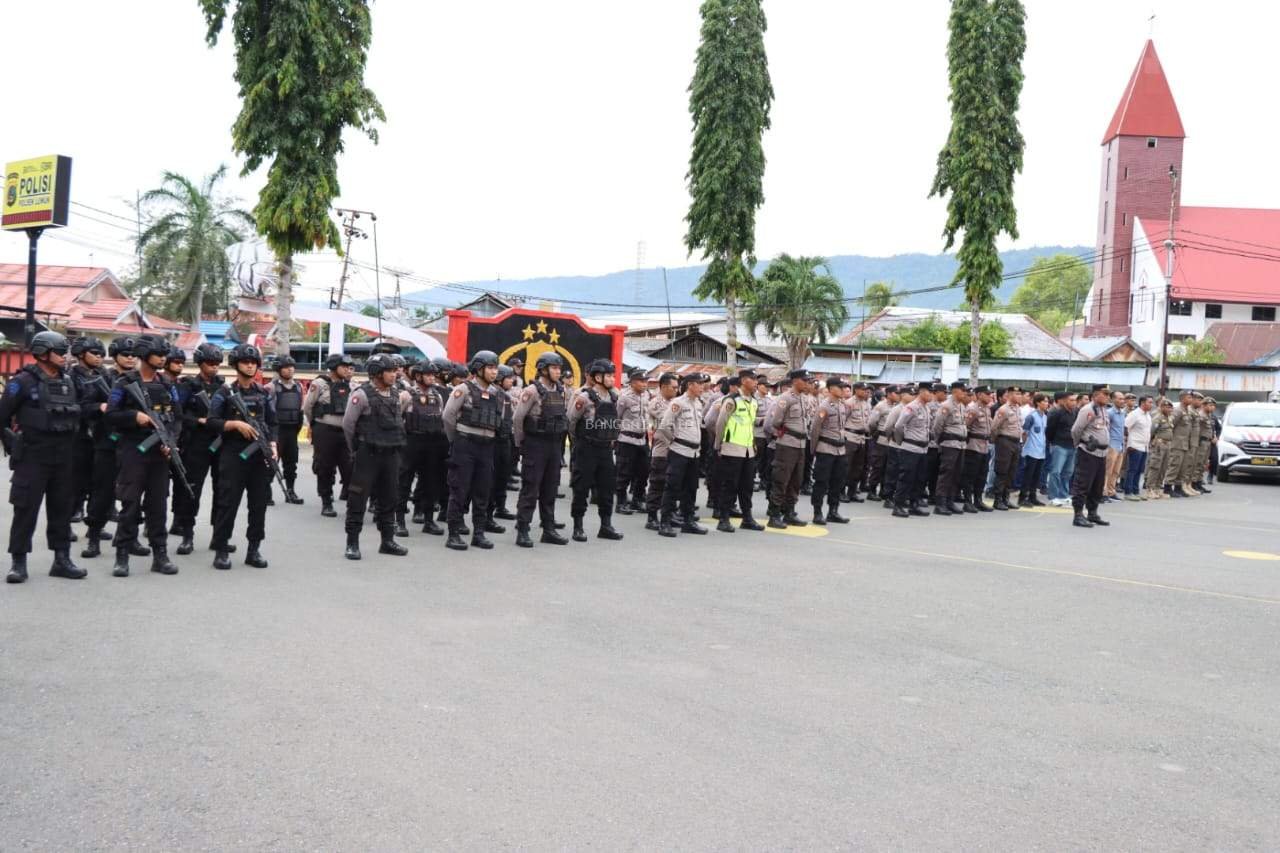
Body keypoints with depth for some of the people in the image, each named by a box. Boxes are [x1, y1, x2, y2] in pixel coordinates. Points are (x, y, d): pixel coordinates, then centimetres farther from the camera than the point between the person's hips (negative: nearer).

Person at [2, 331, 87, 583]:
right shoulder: (23, 382, -8)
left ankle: (62, 559, 16)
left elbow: (77, 415, 18)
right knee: (26, 510, -1)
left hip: (63, 459, 6)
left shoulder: (68, 381, 10)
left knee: (62, 509, 9)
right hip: (32, 458, -6)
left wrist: (70, 442, 11)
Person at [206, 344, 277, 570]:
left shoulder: (264, 394, 13)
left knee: (259, 503, 4)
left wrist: (273, 446, -2)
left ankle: (254, 549, 12)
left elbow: (272, 423, 13)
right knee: (228, 503, -4)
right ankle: (221, 550, 3)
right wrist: (236, 424, -17)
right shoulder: (224, 393, 2)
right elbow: (212, 421, -4)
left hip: (260, 455, 4)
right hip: (233, 454, -4)